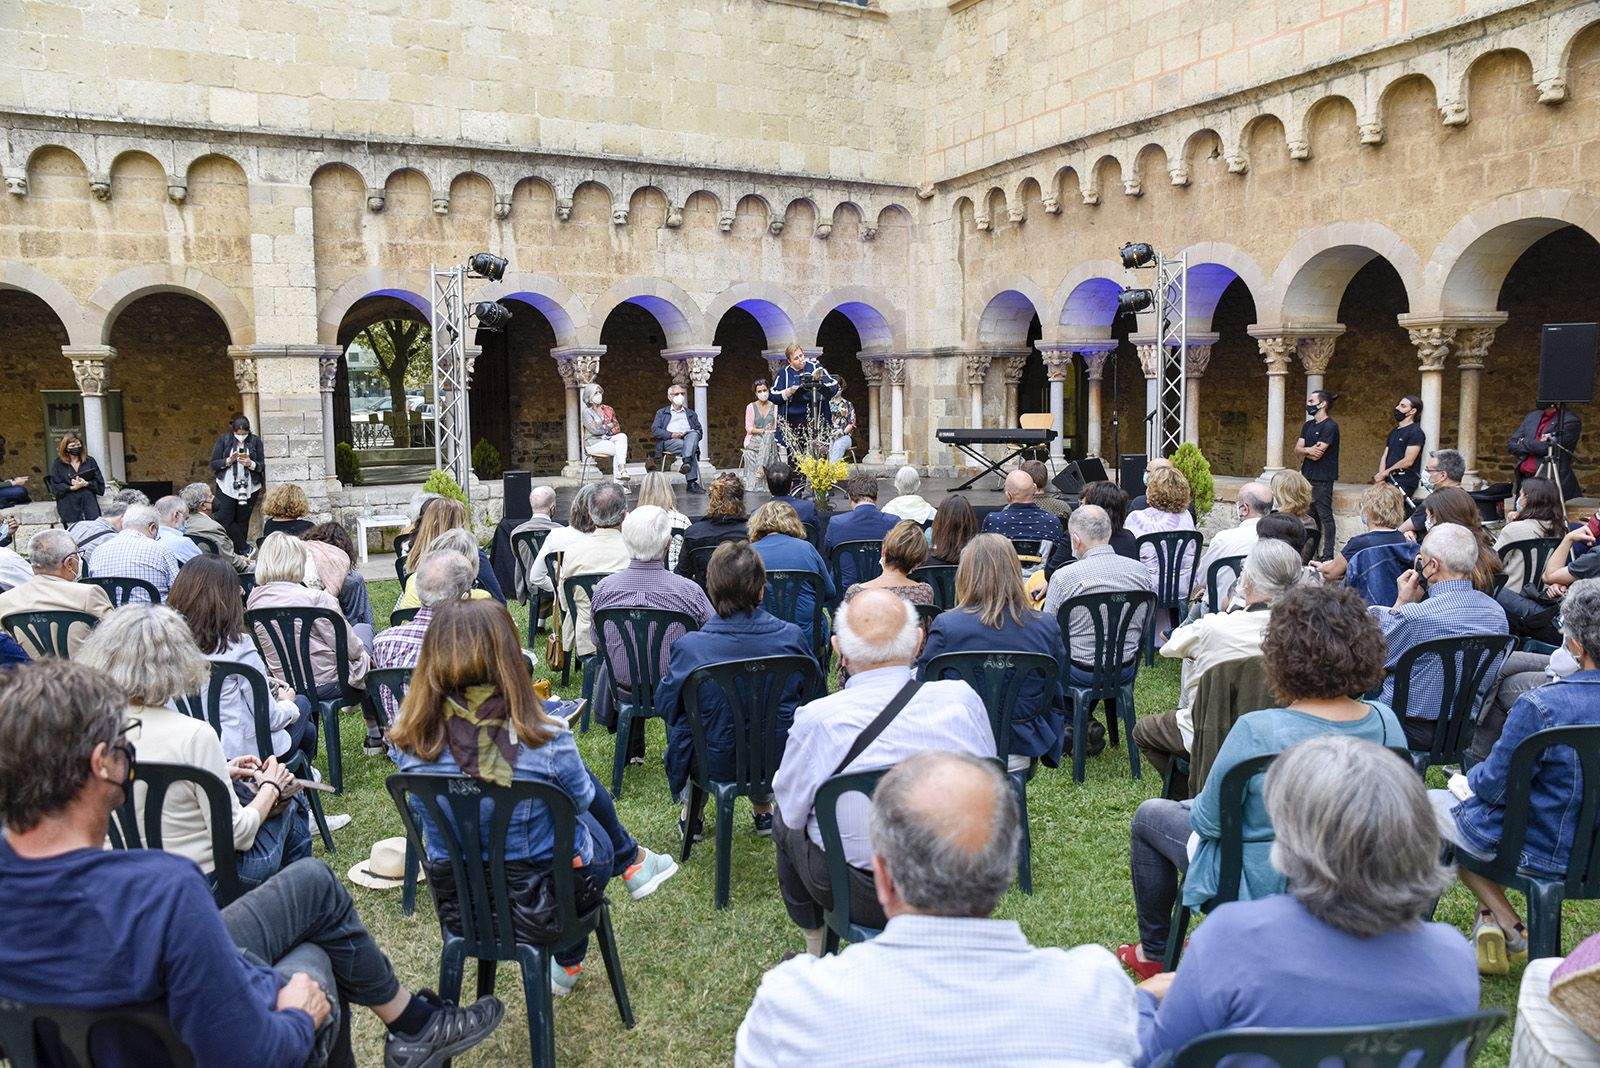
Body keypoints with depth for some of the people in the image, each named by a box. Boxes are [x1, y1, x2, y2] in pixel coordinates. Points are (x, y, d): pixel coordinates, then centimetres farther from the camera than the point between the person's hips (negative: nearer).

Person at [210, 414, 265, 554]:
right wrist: (229, 460, -16)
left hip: (249, 488, 0)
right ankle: (245, 549, -4)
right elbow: (214, 464, 1)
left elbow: (262, 466, 3)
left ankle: (239, 553, 12)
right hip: (227, 487, 0)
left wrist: (251, 464, -18)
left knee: (242, 521, 3)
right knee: (224, 519, -11)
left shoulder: (255, 441, 3)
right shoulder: (223, 440, 2)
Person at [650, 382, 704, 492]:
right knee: (686, 447, -35)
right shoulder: (662, 413, 23)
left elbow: (699, 432, 20)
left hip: (688, 438, 2)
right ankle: (692, 482, -41)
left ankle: (687, 462, -53)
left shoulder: (691, 413, 30)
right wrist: (671, 434, -11)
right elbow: (655, 430, 6)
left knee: (693, 434, -35)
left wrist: (691, 435, -6)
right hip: (669, 442, -2)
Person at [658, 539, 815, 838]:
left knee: (680, 722, 31)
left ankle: (692, 813, 42)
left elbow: (665, 704, -8)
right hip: (780, 760, 2)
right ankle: (763, 808, 47)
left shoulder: (689, 647, -24)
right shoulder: (791, 636, -17)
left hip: (717, 764, -2)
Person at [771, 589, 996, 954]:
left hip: (859, 896, -3)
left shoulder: (817, 719, -23)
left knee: (784, 820, 25)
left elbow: (792, 811, -8)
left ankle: (816, 949, 42)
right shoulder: (963, 698, -14)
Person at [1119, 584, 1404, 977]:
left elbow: (1209, 821, -20)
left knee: (1150, 815, 21)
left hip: (1261, 885, -6)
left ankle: (1153, 952, 36)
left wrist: (1198, 807, 4)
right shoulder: (1386, 721, -16)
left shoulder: (1256, 732, -33)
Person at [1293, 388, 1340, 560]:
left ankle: (1327, 555, -2)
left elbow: (1316, 455, -18)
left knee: (1325, 516, -5)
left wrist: (1304, 450, -1)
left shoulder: (1330, 426, -11)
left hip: (1322, 479, -8)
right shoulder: (1308, 425, 15)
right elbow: (1297, 450, 6)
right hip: (1307, 477, 8)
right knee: (1311, 516, 12)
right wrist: (1308, 450, -14)